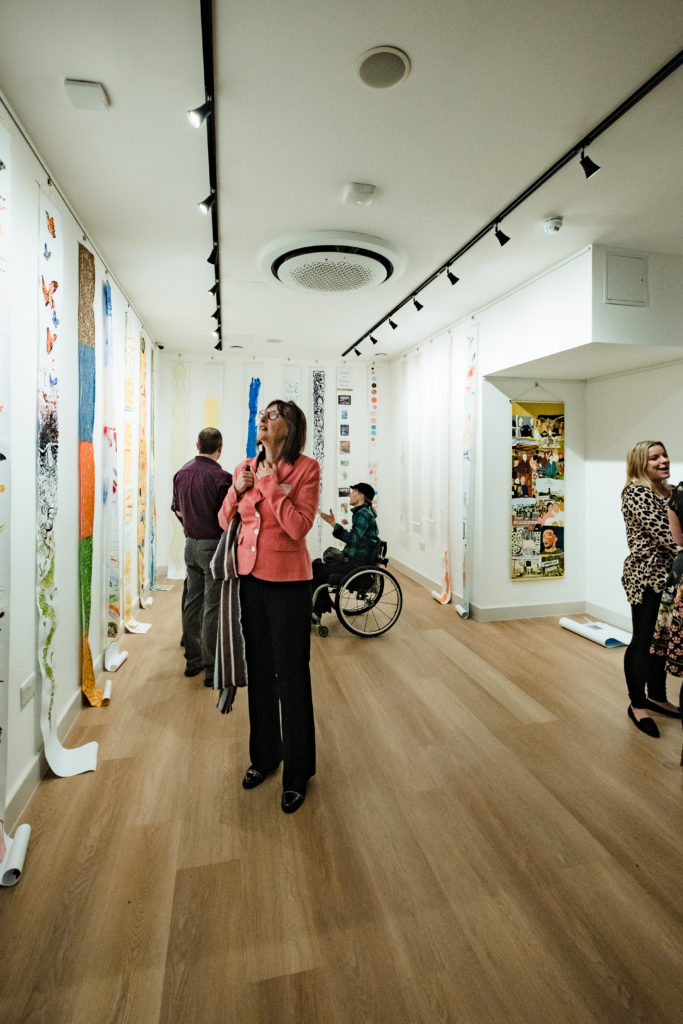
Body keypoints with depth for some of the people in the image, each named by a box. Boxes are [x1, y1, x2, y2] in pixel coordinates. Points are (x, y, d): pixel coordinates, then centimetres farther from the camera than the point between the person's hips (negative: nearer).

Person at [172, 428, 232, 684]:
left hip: (191, 544, 7)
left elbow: (178, 510, 15)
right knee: (213, 607, -1)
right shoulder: (221, 477, -16)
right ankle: (212, 669, 6)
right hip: (214, 545, -7)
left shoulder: (181, 473, 5)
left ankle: (193, 659, 27)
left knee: (192, 601, 15)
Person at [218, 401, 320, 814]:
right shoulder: (244, 469, 6)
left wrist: (270, 484, -17)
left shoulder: (306, 469, -9)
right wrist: (238, 490, -4)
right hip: (250, 577, 5)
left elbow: (299, 526, -19)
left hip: (288, 582, -5)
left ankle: (297, 773, 25)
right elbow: (224, 521, 13)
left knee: (291, 676, 5)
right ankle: (264, 755, 38)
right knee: (259, 670, 17)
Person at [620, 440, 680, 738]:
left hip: (666, 576, 8)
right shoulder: (636, 493, -13)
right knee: (643, 640, 2)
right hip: (646, 576, -8)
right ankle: (637, 704, 17)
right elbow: (661, 533, -21)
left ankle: (657, 696, 32)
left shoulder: (667, 492, 14)